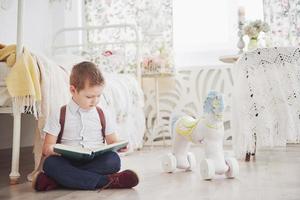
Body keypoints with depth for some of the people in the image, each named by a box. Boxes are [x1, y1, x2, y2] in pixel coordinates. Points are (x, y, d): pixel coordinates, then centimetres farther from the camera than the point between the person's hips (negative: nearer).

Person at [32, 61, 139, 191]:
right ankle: (106, 181, -34)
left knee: (113, 159, -30)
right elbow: (47, 148, 4)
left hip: (96, 162, 2)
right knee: (50, 162, -33)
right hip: (68, 163, -2)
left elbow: (112, 141, 17)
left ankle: (55, 182, -31)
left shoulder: (103, 116, 14)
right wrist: (51, 150, -21)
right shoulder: (59, 116, 7)